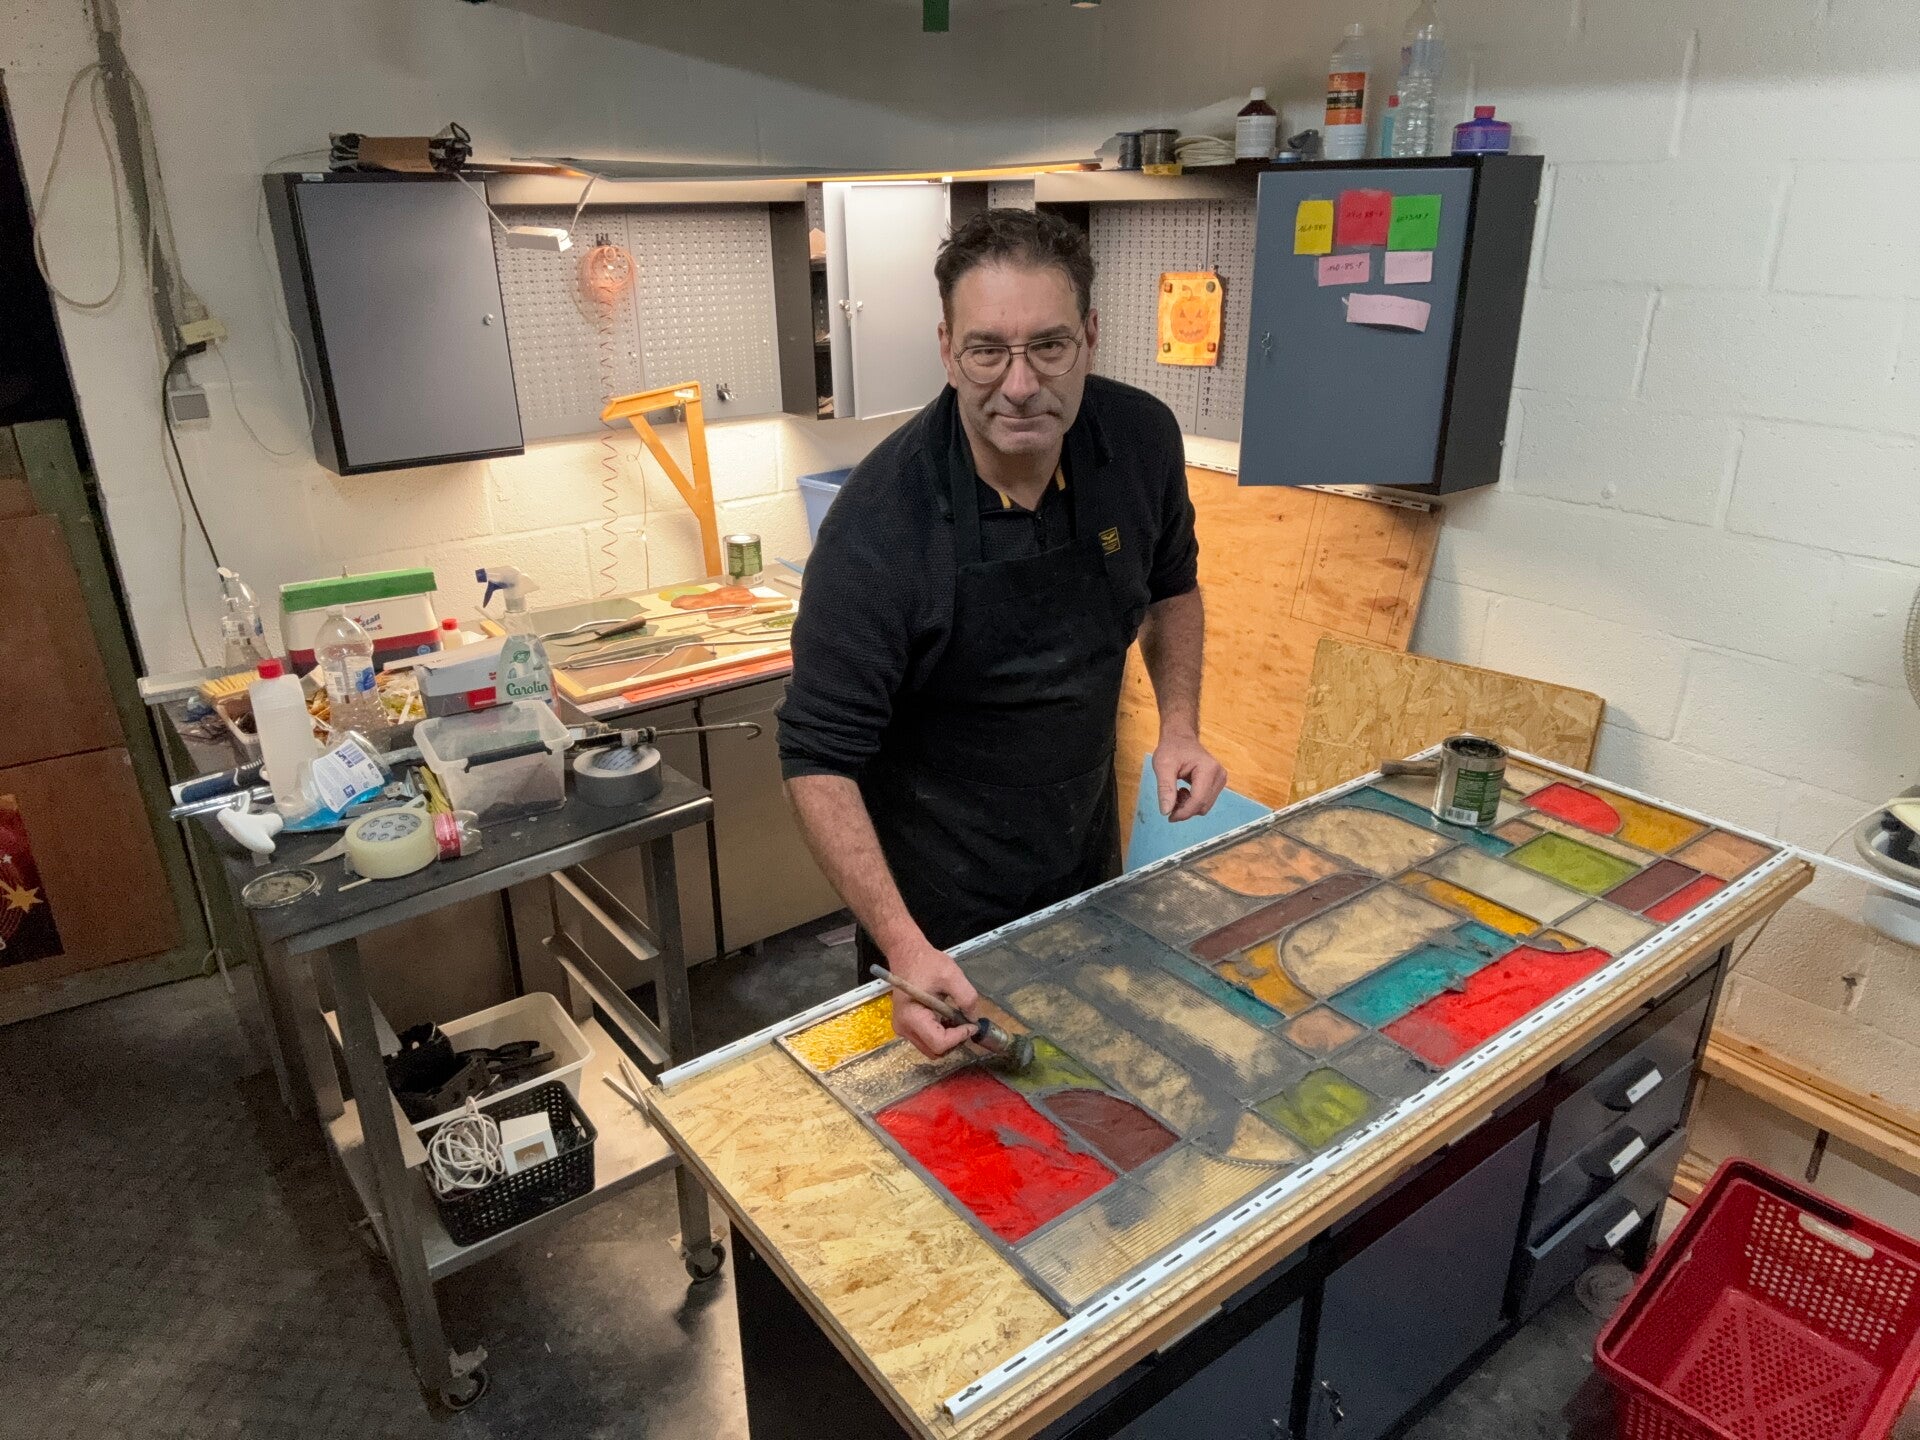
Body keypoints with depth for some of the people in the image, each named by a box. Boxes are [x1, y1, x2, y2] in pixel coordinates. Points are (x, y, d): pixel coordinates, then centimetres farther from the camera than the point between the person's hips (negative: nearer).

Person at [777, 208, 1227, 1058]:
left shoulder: (1141, 439, -13)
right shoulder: (879, 523, -28)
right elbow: (819, 759, -25)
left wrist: (1179, 724, -6)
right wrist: (904, 947, -33)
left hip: (1088, 866, 5)